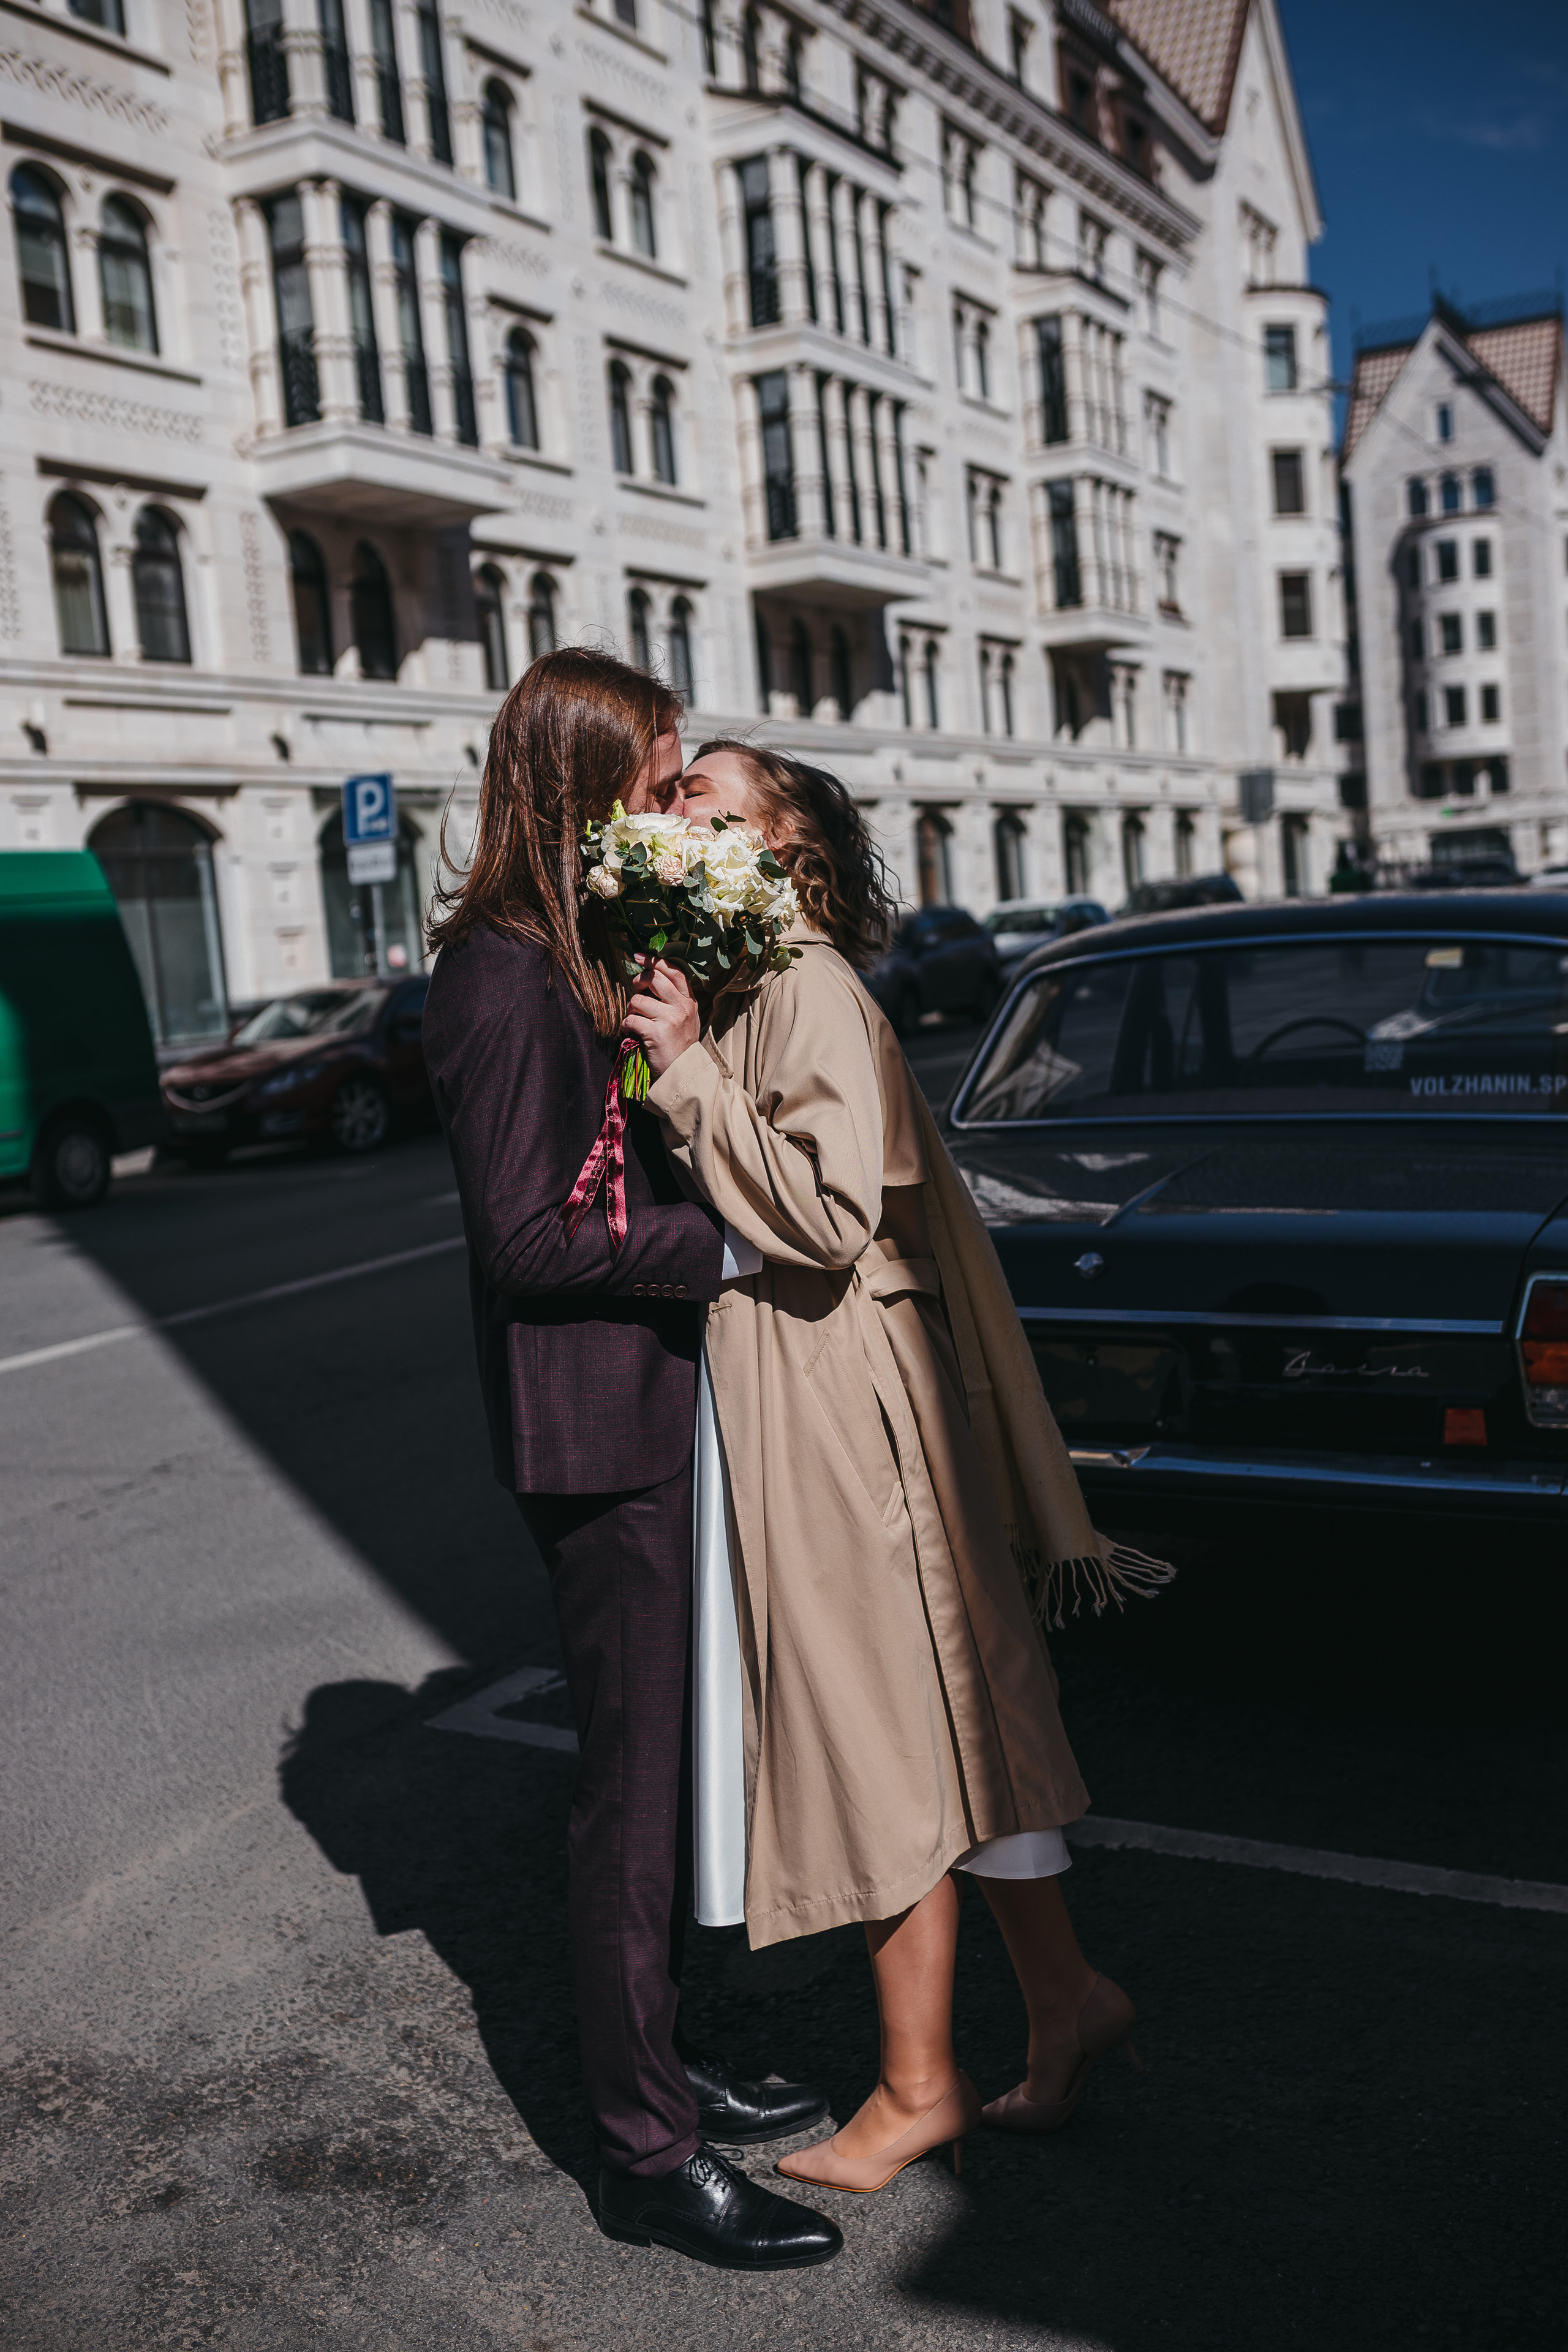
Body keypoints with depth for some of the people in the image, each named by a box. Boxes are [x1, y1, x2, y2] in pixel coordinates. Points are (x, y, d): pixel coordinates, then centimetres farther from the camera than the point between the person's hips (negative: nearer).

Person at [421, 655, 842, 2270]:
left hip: (651, 1410, 10)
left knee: (664, 1762, 19)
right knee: (630, 1787, 1)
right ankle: (648, 2157, 16)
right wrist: (730, 1243, -19)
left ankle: (657, 2060, 36)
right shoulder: (503, 981, -18)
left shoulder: (593, 955, 12)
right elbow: (529, 1237, -21)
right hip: (591, 1429, -10)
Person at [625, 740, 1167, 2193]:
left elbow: (830, 1214, -23)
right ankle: (1065, 1997, 31)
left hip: (837, 1407, -9)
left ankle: (919, 2086, 20)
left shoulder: (806, 992, -15)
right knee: (948, 1719, 16)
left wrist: (688, 1075, -23)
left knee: (880, 1734, 3)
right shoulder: (721, 987, 13)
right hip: (771, 1404, 9)